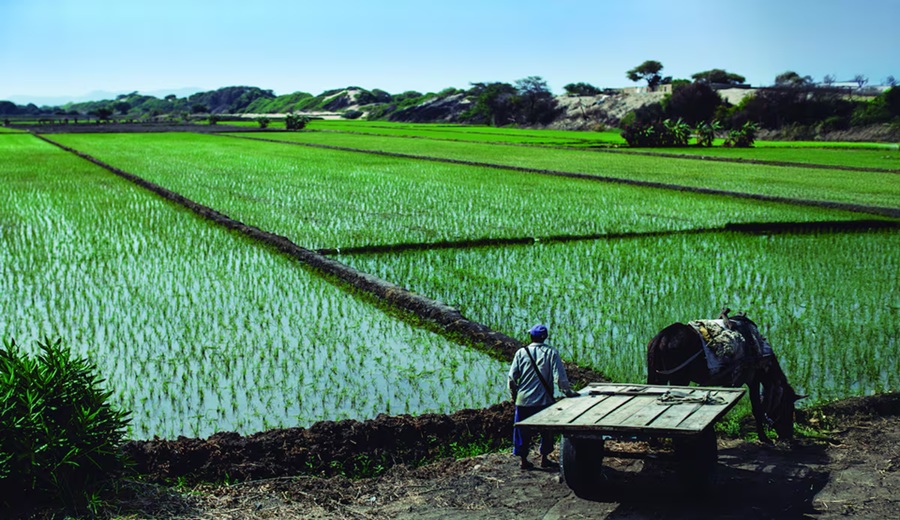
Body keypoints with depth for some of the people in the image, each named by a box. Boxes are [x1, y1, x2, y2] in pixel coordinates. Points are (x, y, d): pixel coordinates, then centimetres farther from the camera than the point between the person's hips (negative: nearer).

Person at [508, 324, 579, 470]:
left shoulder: (521, 352, -3)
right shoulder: (551, 353, -8)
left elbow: (512, 377, -1)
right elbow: (559, 376, -12)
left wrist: (513, 394, 13)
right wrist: (568, 391, 0)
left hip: (523, 399, 1)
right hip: (544, 400, -1)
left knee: (523, 431, 12)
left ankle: (524, 460, 15)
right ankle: (544, 458, 20)